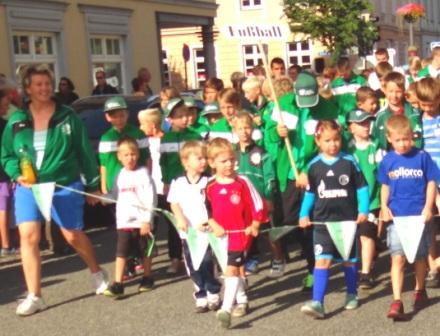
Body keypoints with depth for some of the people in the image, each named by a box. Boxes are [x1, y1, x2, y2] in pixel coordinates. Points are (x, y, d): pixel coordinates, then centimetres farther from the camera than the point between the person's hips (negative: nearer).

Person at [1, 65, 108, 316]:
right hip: (28, 187, 2)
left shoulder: (67, 117, -2)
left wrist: (93, 185, 4)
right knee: (28, 236, -10)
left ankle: (98, 273, 36)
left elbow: (85, 153, 2)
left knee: (73, 236, 8)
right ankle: (34, 297, -1)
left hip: (64, 186, -2)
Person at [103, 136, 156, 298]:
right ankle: (117, 285, -4)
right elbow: (115, 195, 15)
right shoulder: (120, 175, 8)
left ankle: (147, 278, 29)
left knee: (144, 251, 12)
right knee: (121, 252, -3)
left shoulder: (143, 174, -8)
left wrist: (147, 220, -14)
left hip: (141, 221, -3)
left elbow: (150, 199, -11)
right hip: (124, 222, 3)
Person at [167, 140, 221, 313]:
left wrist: (206, 221, -18)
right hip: (187, 232, 3)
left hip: (206, 231, -3)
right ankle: (201, 297, 20)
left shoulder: (208, 182, -5)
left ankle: (213, 294, 14)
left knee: (206, 264, -6)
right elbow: (174, 203, 3)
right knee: (193, 268, 8)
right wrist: (180, 219, -12)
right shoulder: (178, 183, 1)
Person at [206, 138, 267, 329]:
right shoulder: (210, 187, -1)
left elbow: (257, 205, -3)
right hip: (221, 235, 4)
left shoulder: (242, 183, -8)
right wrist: (213, 225, -7)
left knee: (231, 269, -14)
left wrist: (254, 226, -4)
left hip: (240, 233, -4)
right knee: (237, 269, 19)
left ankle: (226, 309, -19)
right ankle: (242, 302, 35)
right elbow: (205, 210, 6)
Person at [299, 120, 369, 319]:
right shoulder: (314, 165, 0)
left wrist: (363, 210, -9)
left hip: (347, 220, 0)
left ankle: (352, 295, 34)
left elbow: (362, 187, 0)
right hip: (322, 221, 0)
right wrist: (304, 215, -1)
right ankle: (317, 303, -14)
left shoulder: (349, 162, -4)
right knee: (322, 261, -10)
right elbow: (309, 193, 9)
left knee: (349, 260, 14)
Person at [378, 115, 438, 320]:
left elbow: (431, 183, 0)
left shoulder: (422, 157, -4)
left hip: (418, 215, 0)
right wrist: (384, 207, -2)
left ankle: (420, 291, 38)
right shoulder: (388, 161, 2)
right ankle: (397, 302, -11)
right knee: (397, 258, -8)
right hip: (396, 217, 0)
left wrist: (428, 207, -10)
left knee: (420, 257, 15)